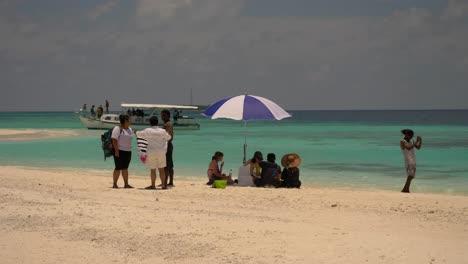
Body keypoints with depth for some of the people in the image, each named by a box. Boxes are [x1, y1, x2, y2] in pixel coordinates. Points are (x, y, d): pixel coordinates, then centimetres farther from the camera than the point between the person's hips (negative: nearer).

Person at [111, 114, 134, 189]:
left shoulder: (129, 129, 14)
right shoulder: (118, 129, -10)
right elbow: (114, 140, -15)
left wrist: (130, 150, 16)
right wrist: (116, 150, -20)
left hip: (128, 151, 7)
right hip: (119, 151, -7)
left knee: (125, 168, 8)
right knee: (118, 168, -5)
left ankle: (126, 184, 10)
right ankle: (114, 184, 1)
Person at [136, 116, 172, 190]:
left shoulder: (148, 131, -9)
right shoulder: (162, 131, -2)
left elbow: (140, 134, 6)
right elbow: (168, 138, 15)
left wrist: (136, 132, 29)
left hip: (151, 152, -2)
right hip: (161, 152, 2)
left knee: (153, 170, 5)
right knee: (161, 169, 9)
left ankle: (153, 185, 10)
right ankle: (163, 185, 8)